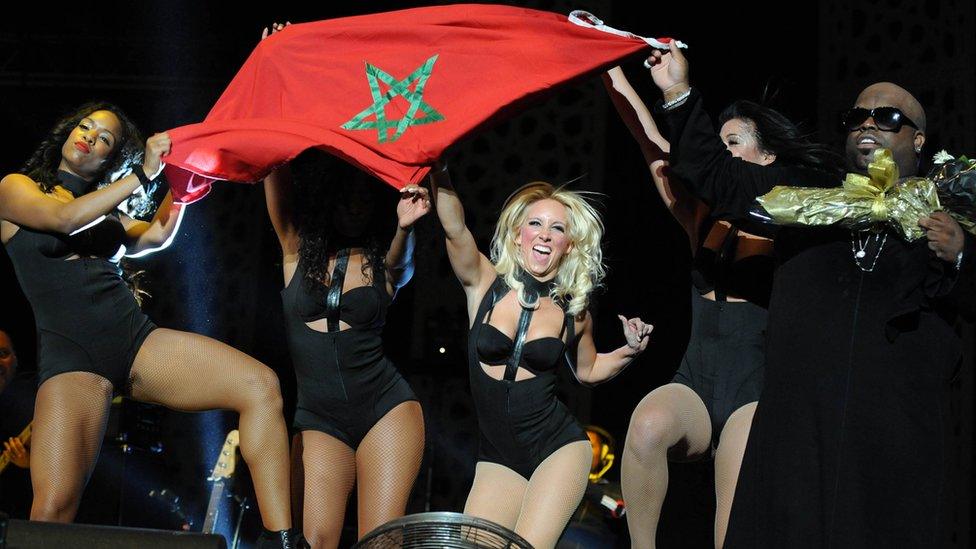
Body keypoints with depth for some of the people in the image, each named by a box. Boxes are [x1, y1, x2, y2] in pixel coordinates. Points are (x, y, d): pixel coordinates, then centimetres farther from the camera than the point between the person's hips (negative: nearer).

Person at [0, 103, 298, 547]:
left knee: (260, 385, -18)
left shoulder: (105, 211, 25)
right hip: (71, 355, -5)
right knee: (53, 507, -26)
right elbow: (65, 218, -9)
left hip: (137, 339, 5)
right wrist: (143, 174, -7)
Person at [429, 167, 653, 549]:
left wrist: (630, 351, 4)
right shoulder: (484, 285, -2)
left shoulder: (573, 311, 2)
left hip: (558, 449, -1)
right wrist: (439, 171, -35)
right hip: (498, 459, 1)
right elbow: (454, 228, -21)